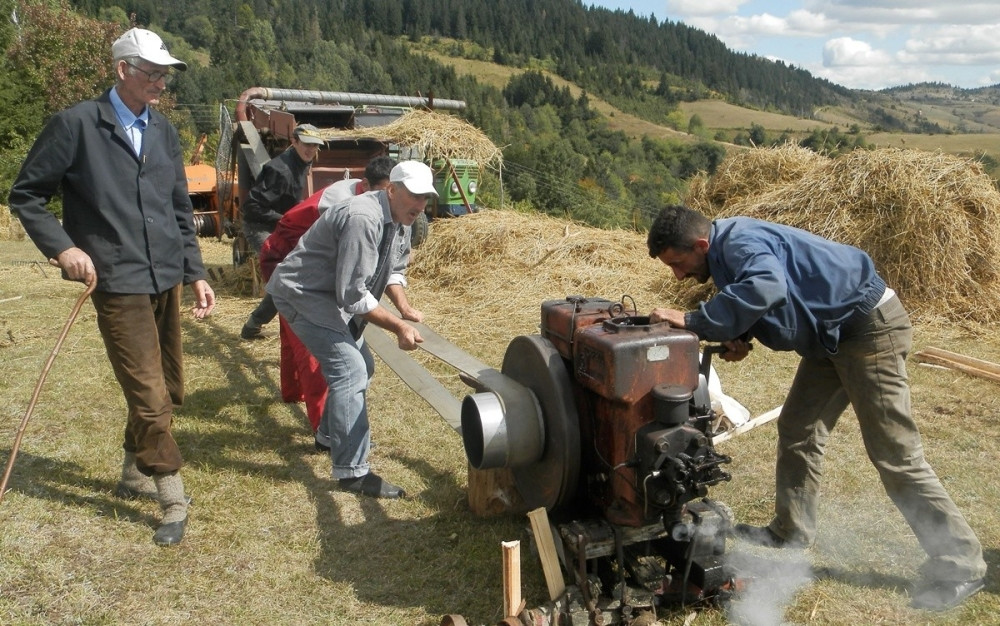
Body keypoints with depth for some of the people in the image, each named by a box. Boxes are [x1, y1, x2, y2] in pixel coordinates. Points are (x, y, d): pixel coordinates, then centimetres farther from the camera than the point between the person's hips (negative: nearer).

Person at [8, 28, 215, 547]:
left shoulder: (162, 129, 11)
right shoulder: (76, 124, -6)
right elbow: (26, 196, 1)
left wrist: (195, 272, 10)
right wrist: (61, 247, -12)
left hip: (167, 278, 6)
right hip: (119, 283, -6)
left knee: (169, 389, 13)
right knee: (149, 395, -7)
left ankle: (135, 474, 35)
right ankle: (174, 500, 8)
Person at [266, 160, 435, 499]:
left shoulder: (400, 218, 1)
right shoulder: (364, 219, -30)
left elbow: (394, 269, 13)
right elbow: (354, 294, -31)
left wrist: (405, 307, -4)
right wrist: (398, 327, -25)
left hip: (334, 294, 10)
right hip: (303, 293, -10)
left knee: (360, 367, 18)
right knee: (350, 371, -18)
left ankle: (330, 433, 39)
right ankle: (352, 471, -13)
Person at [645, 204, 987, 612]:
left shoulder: (740, 241, -24)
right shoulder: (724, 252, 7)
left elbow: (767, 287, -44)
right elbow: (750, 305, 17)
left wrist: (693, 322, -37)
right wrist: (739, 338, -5)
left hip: (869, 326, -10)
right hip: (832, 335, 10)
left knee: (894, 454, -5)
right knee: (797, 430, 13)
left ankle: (960, 566, 9)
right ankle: (790, 532, 27)